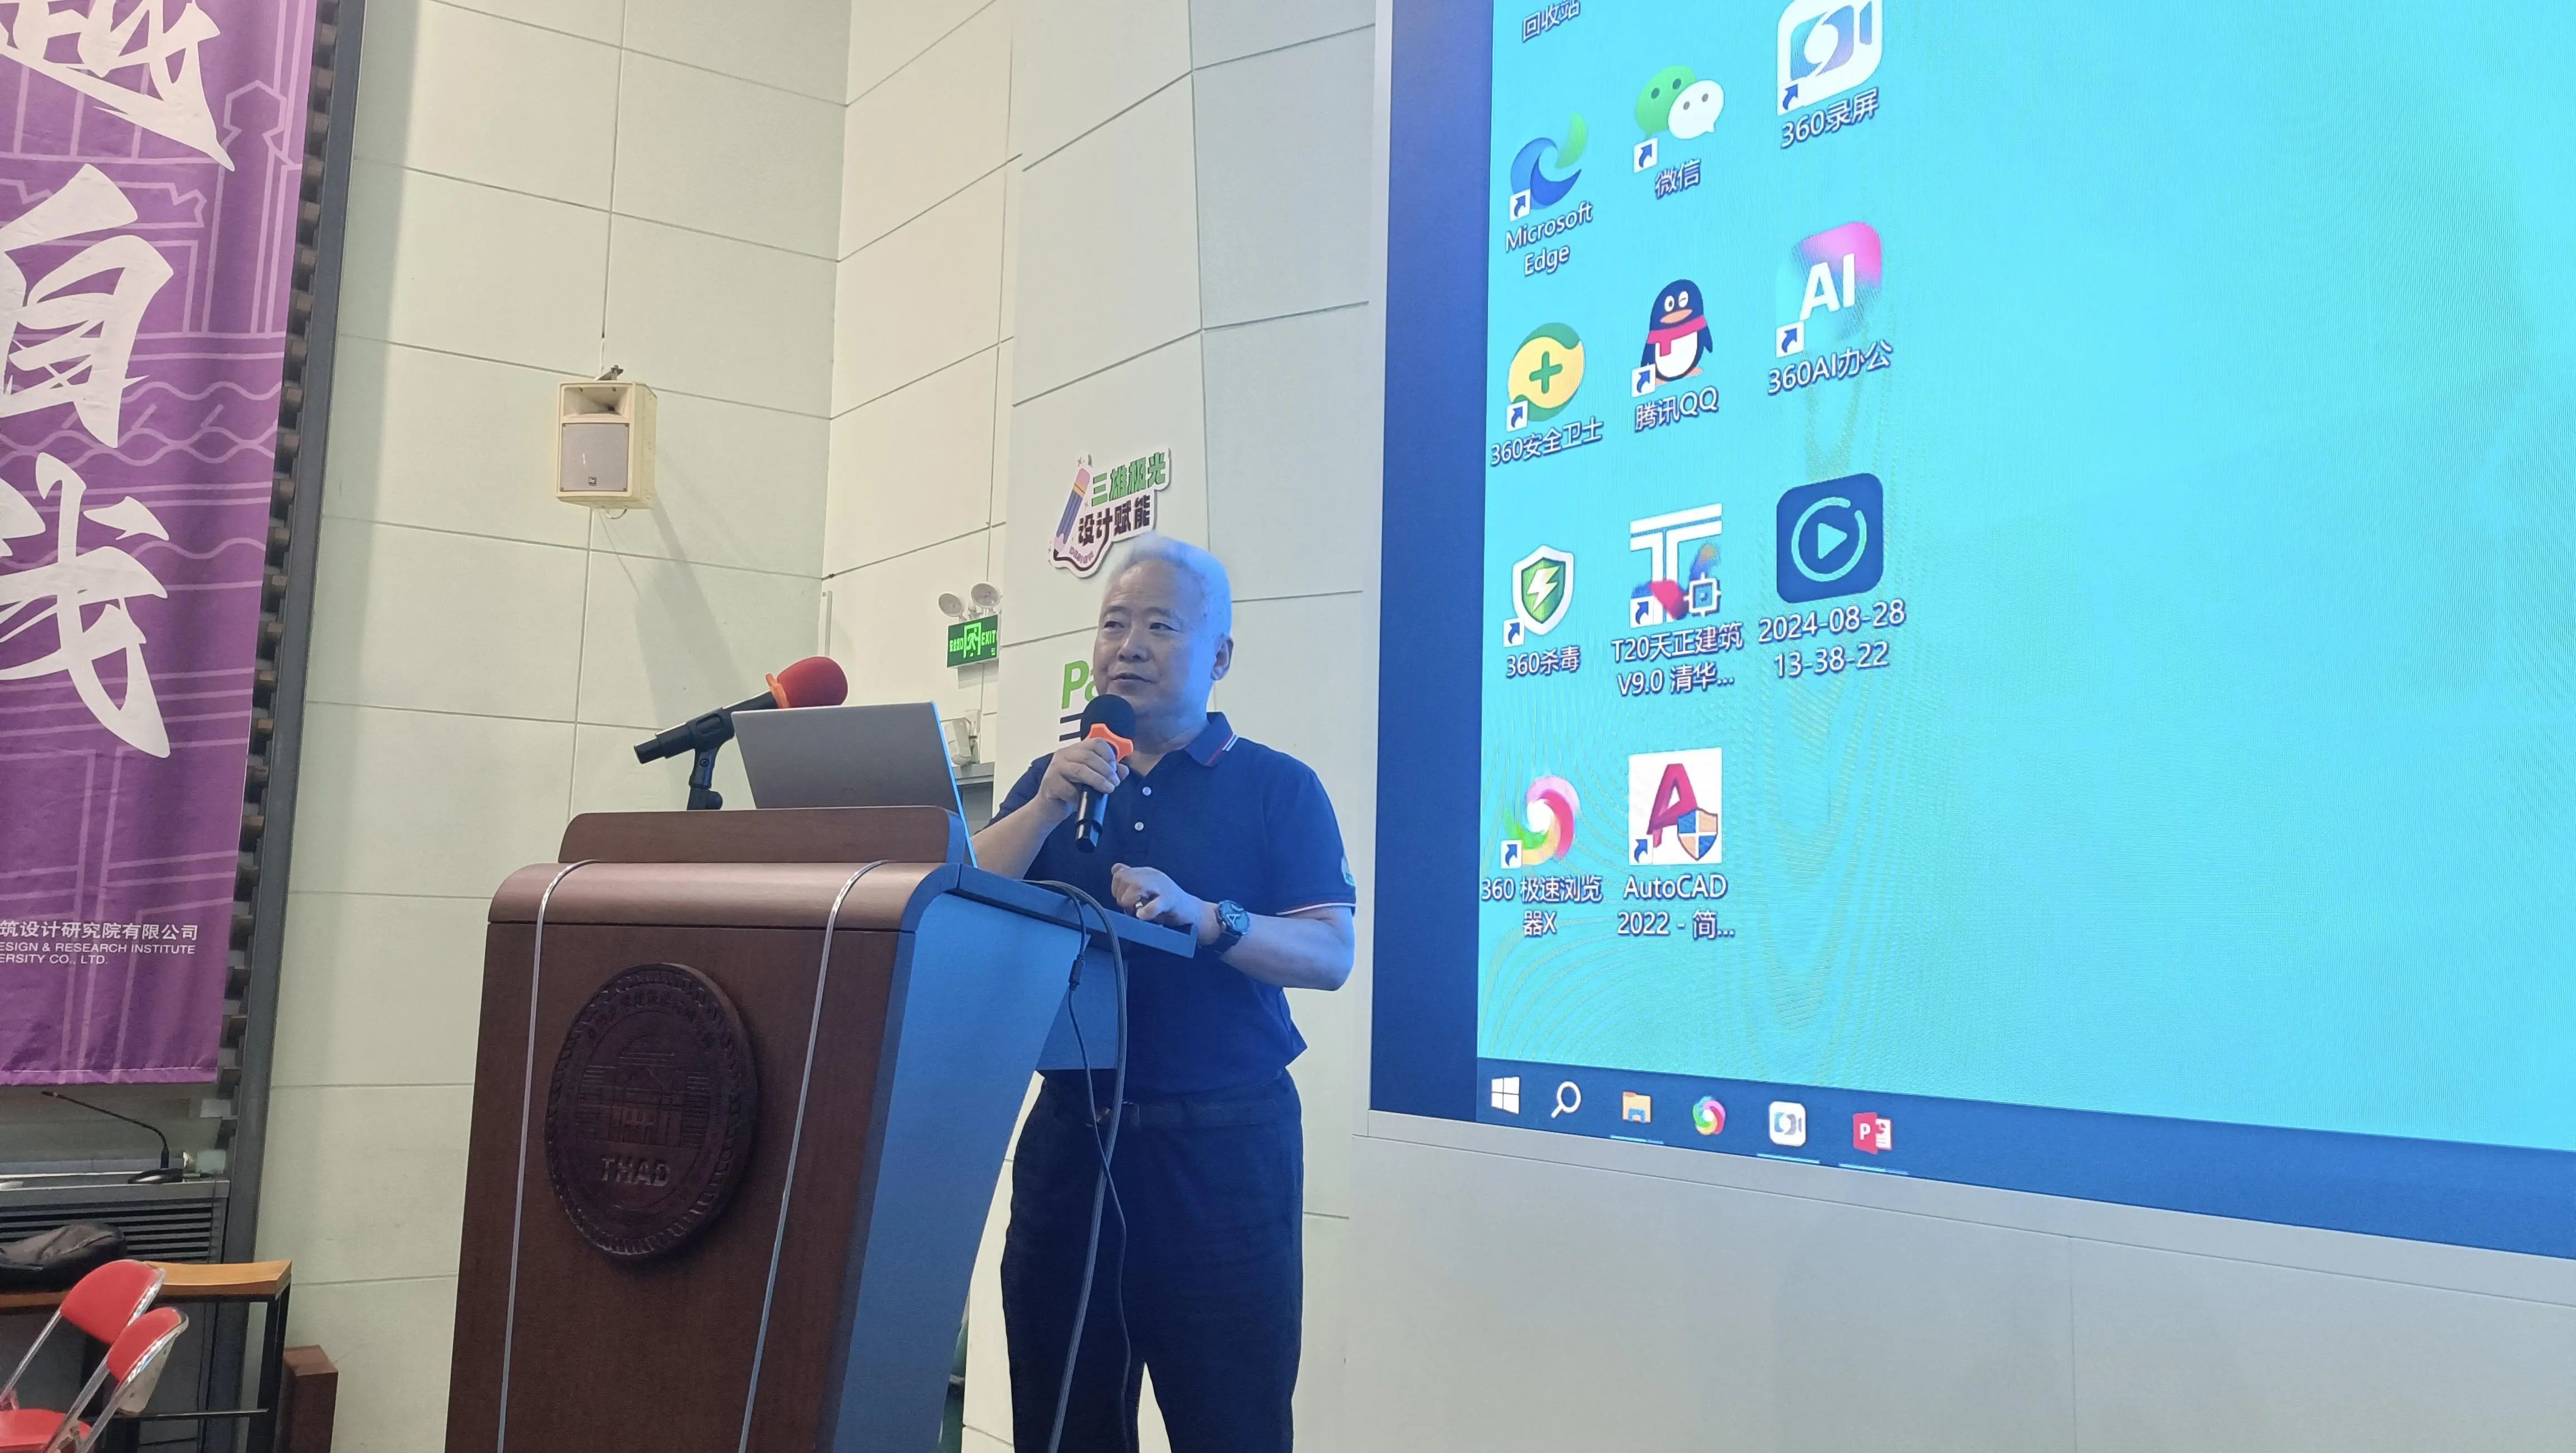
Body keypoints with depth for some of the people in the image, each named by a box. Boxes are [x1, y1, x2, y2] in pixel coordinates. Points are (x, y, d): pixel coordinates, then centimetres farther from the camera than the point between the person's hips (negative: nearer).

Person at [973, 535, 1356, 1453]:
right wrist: (1049, 805, -13)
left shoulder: (1280, 788, 1)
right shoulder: (1057, 779, 14)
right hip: (1070, 1131, 4)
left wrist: (1201, 916, -24)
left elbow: (1330, 954, -8)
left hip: (1223, 1142, -4)